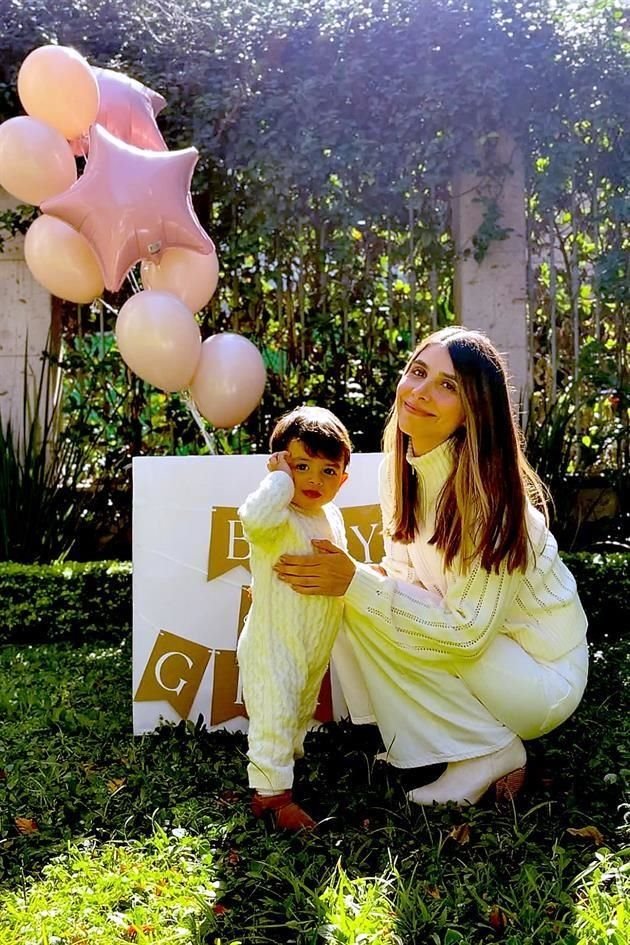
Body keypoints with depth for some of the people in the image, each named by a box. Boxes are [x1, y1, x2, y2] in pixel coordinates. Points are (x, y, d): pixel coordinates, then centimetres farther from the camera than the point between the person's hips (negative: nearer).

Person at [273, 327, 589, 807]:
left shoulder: (485, 490, -26)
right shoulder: (410, 467, -2)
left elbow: (468, 632, -27)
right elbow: (406, 575, 6)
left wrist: (356, 583, -29)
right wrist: (341, 576, -14)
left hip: (543, 677, -7)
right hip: (479, 648, 7)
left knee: (365, 609, -20)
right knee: (353, 601, -8)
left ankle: (490, 754, -7)